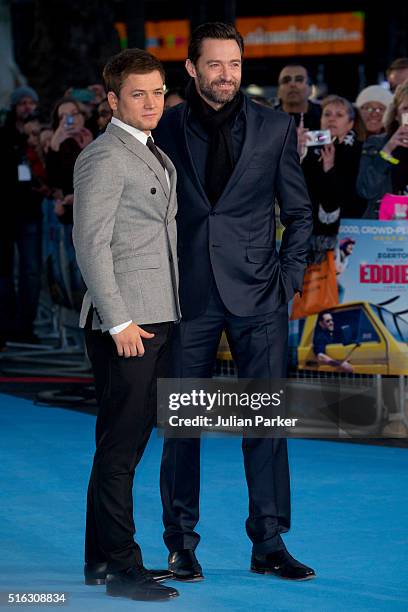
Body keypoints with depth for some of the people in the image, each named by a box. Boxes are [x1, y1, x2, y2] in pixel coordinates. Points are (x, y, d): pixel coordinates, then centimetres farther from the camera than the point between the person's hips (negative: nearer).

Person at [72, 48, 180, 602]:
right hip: (123, 325, -9)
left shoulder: (156, 156, 19)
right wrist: (119, 321, -18)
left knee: (129, 442, 12)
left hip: (155, 321, 9)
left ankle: (102, 560, 19)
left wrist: (164, 316, 17)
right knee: (120, 447, -6)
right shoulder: (103, 157, -10)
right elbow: (91, 244, -15)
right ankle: (119, 567, -2)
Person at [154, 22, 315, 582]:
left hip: (258, 296, 0)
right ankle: (181, 545, 12)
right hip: (188, 297, 0)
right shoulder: (166, 130, 4)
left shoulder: (275, 128, 4)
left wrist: (289, 279, 1)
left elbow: (299, 211, 9)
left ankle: (269, 544, 6)